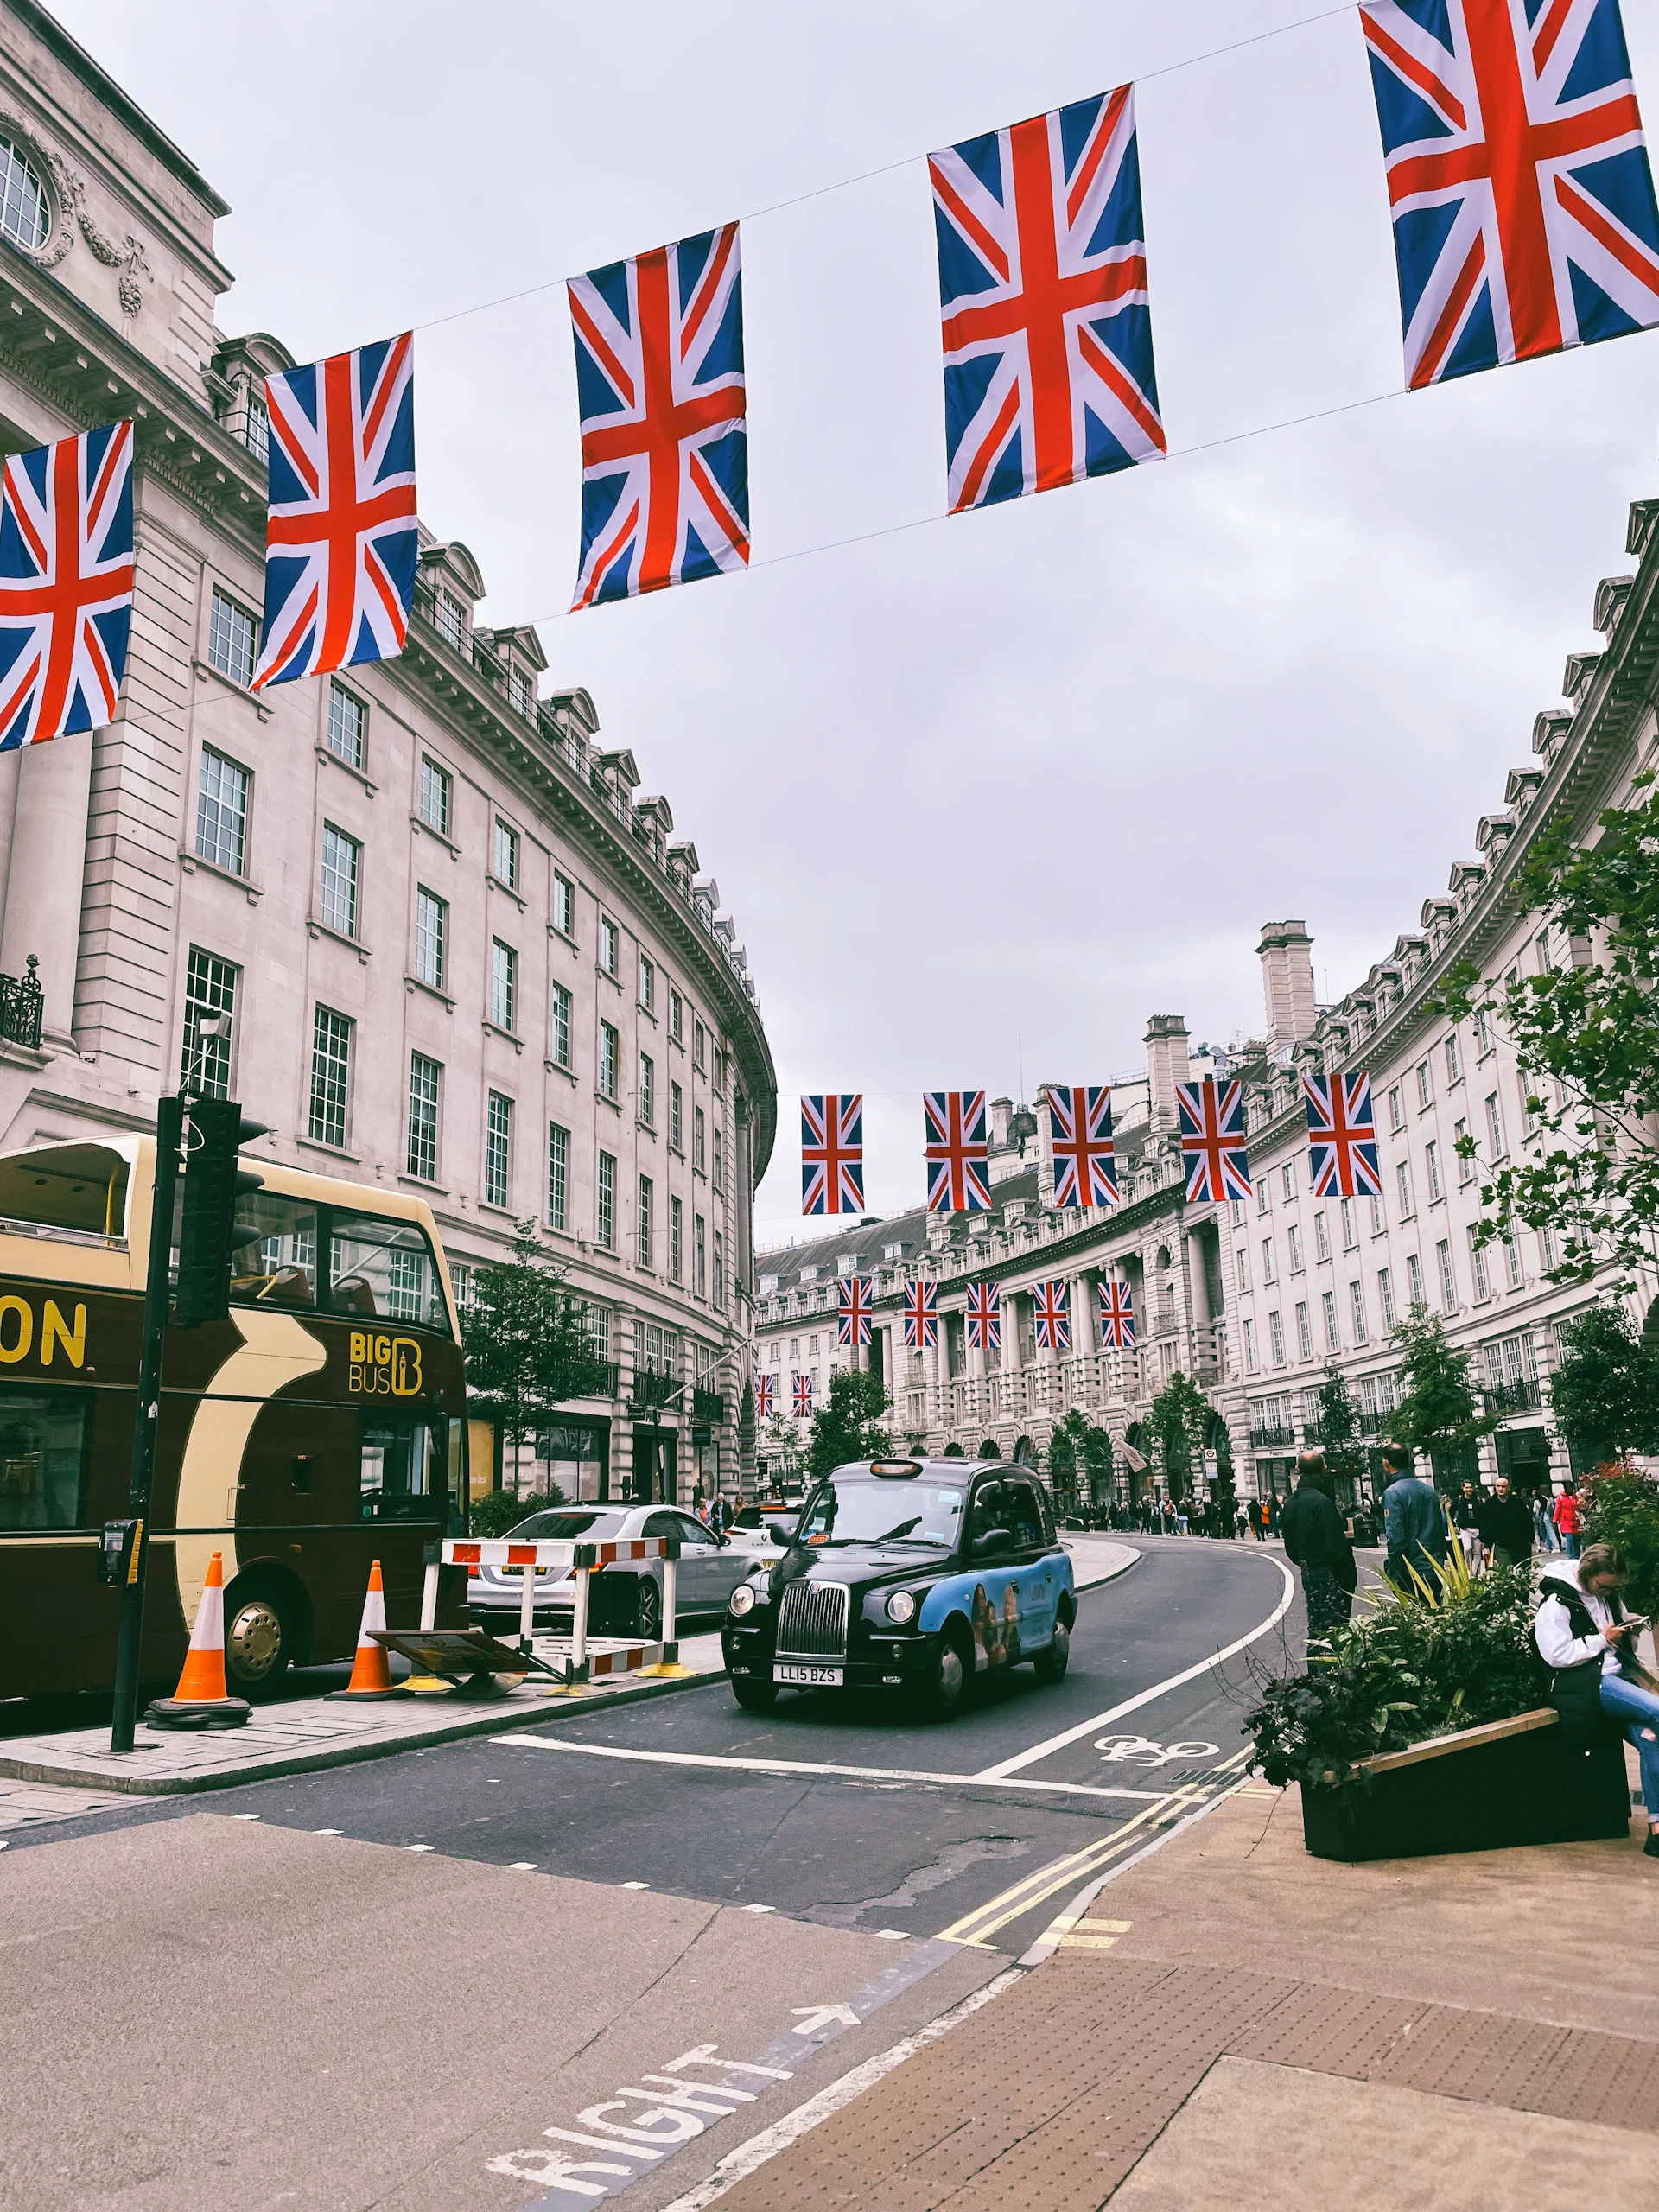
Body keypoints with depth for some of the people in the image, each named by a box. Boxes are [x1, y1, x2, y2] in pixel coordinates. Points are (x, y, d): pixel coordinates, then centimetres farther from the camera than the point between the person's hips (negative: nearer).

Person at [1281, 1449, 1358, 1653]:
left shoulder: (1292, 1502, 7)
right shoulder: (1322, 1502, -19)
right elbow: (1336, 1546, -20)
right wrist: (1350, 1574, -6)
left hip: (1309, 1573, 8)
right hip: (1329, 1575, -8)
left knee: (1315, 1627, 16)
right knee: (1332, 1628, -4)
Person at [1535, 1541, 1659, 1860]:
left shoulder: (1609, 1596, 17)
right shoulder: (1558, 1603, -7)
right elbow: (1556, 1654, -15)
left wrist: (1631, 1631, 6)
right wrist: (1602, 1640, -12)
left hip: (1619, 1676, 7)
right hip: (1587, 1684, -7)